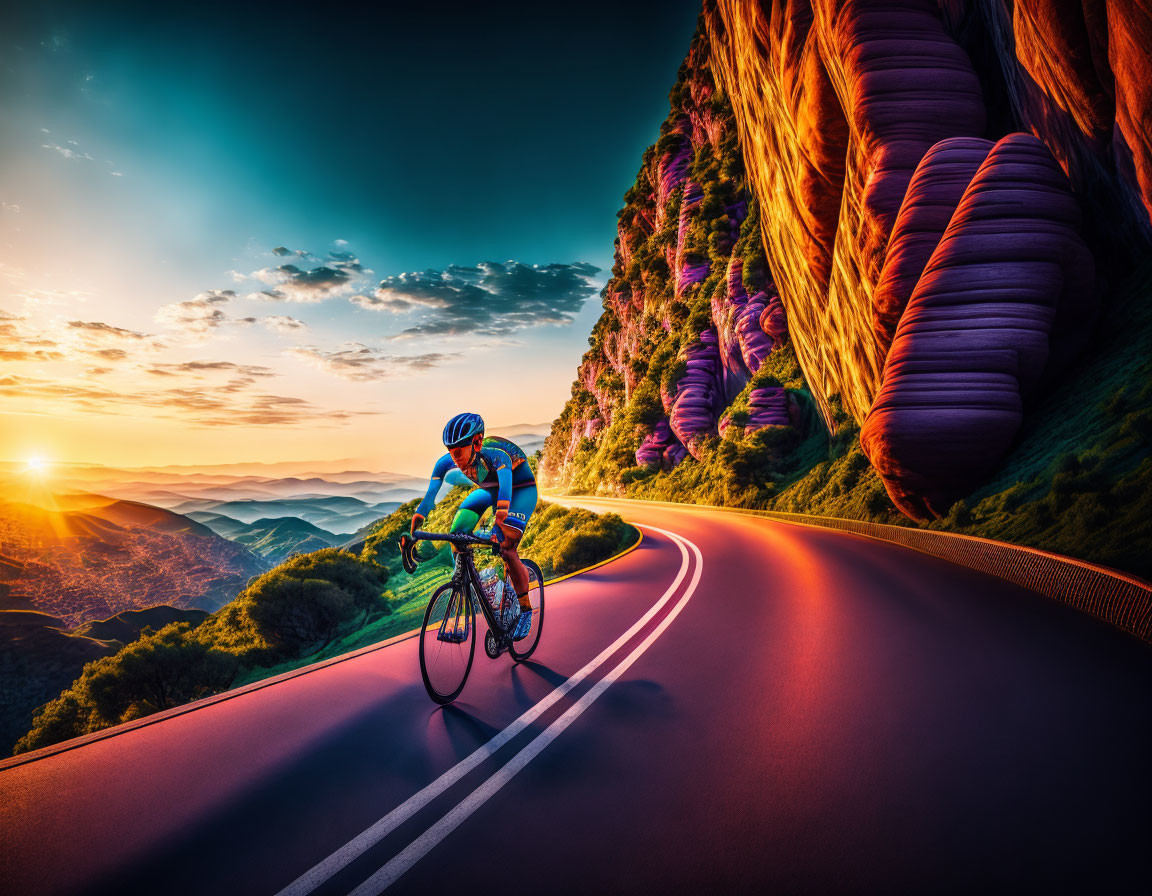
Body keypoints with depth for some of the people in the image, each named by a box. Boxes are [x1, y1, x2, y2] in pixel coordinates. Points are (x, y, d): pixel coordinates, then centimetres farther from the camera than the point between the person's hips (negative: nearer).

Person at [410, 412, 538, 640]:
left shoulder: (495, 455, -40)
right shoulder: (446, 462, -24)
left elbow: (505, 488, -56)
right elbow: (429, 497, -26)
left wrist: (499, 525, -70)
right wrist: (412, 531, -36)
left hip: (521, 488, -5)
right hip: (488, 489, 6)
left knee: (506, 549, -21)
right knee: (455, 534, -14)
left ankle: (525, 609, 1)